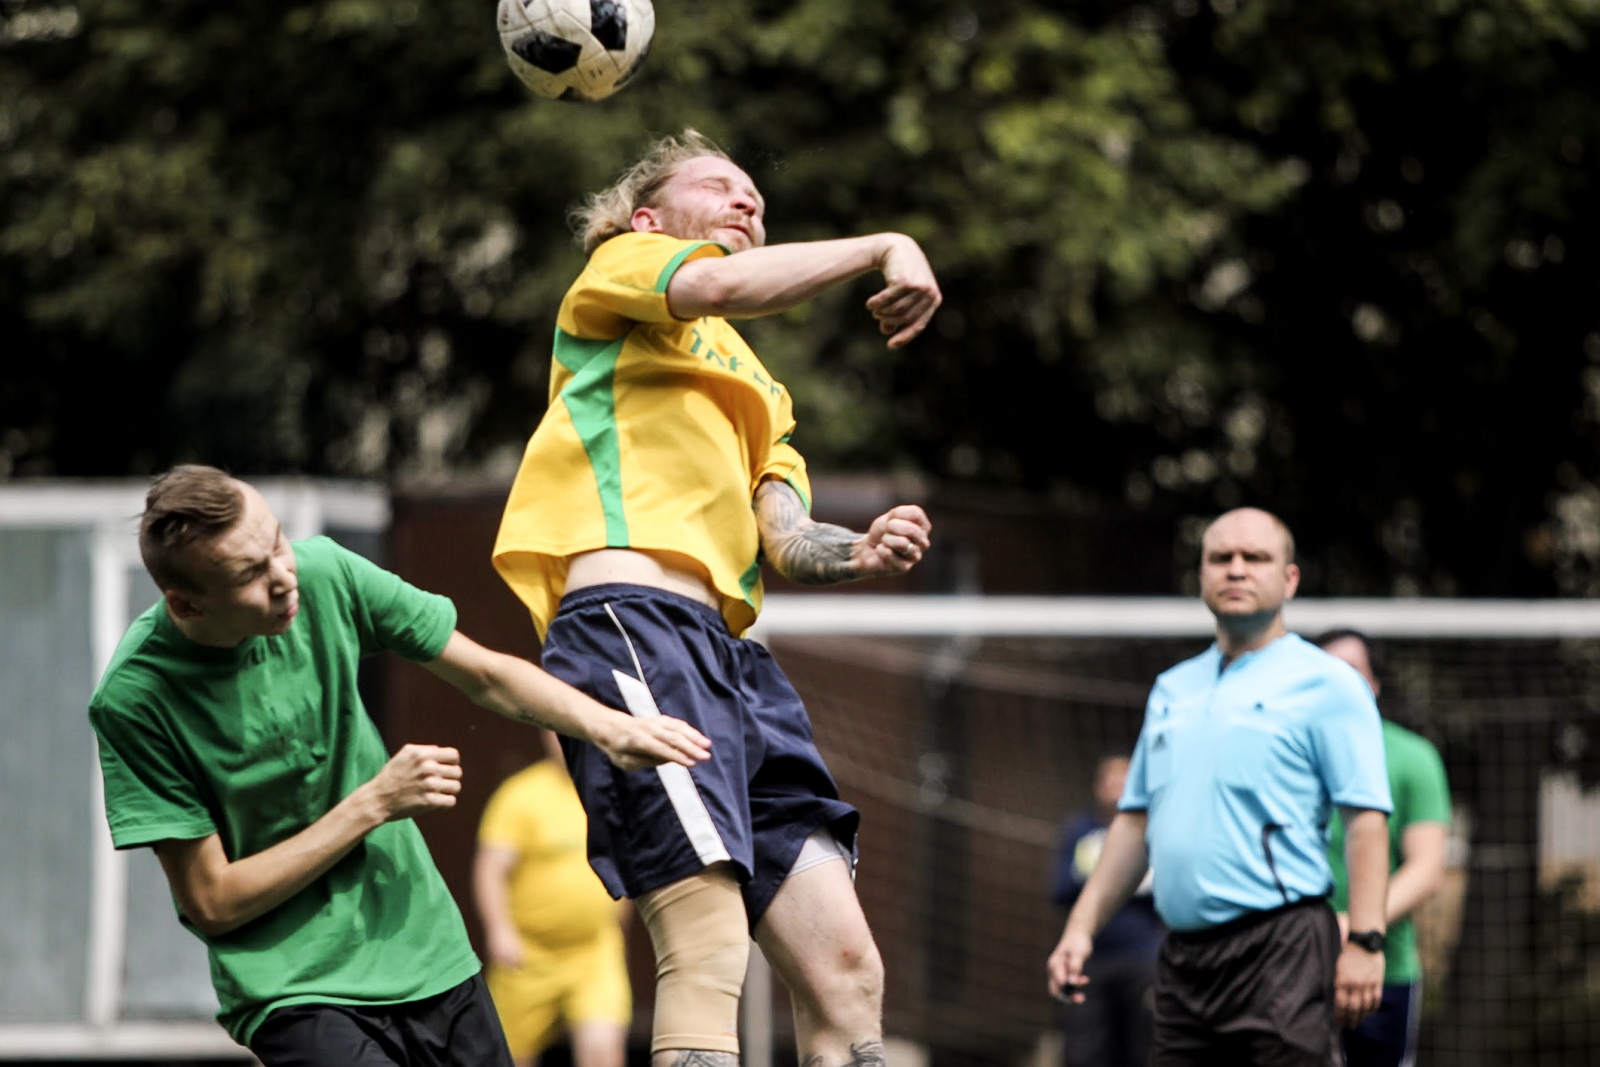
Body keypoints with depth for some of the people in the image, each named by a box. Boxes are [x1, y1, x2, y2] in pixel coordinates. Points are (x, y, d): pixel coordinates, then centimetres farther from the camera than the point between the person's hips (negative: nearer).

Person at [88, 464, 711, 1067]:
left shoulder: (322, 573, -7)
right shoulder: (135, 698, -18)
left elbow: (484, 676, 7)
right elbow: (212, 903, -14)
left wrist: (606, 727, -10)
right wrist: (374, 805, -15)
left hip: (430, 957, 5)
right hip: (293, 992, -5)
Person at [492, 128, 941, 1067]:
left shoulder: (761, 393, 35)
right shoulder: (620, 265, 16)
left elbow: (784, 539, 18)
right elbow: (726, 287, -8)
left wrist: (859, 554, -3)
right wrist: (887, 246, -3)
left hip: (731, 656, 8)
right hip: (630, 622, -8)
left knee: (845, 968, -3)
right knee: (711, 951, -23)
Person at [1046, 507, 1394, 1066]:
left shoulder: (1327, 684, -1)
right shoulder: (1171, 690, 20)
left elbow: (1365, 820, -7)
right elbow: (1135, 819, 24)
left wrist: (1364, 942, -16)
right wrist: (1082, 927, 16)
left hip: (1281, 954, -7)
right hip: (1182, 956, 7)